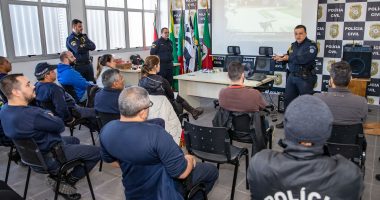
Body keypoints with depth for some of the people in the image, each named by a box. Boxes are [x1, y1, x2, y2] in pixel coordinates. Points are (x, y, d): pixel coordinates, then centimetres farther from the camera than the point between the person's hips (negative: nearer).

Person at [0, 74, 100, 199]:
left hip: (33, 153, 9)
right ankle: (67, 183, 5)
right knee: (97, 152, -1)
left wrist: (47, 116, -8)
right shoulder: (31, 114, -36)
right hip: (49, 158, -9)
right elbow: (60, 126, -20)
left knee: (74, 140, 30)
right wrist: (51, 118, -1)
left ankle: (56, 175, 19)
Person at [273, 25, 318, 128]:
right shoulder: (293, 45, 14)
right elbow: (288, 57, 16)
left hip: (305, 78, -7)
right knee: (288, 99, 13)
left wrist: (288, 58, -14)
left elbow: (304, 59, -25)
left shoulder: (311, 45, -10)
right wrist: (281, 58, -8)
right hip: (291, 77, 7)